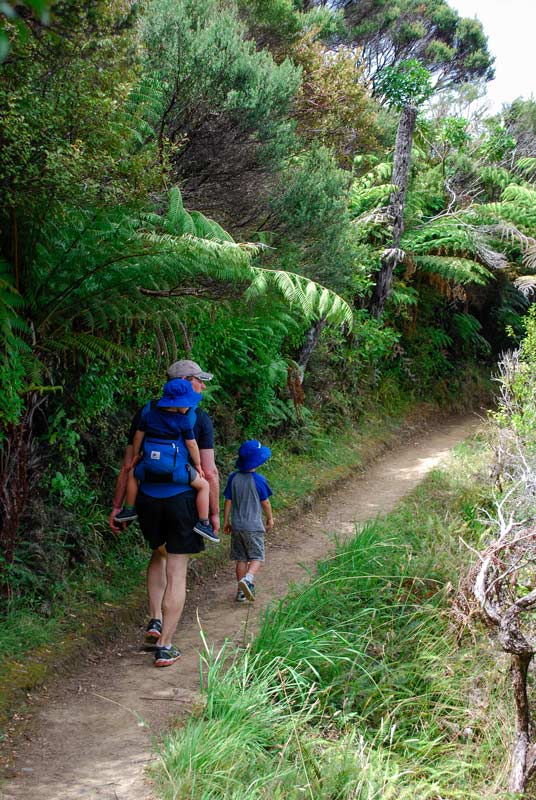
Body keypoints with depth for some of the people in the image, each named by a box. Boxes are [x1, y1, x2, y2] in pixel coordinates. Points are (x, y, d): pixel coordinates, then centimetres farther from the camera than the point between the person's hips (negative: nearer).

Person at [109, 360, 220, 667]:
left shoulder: (145, 415, 4)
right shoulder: (200, 419, -6)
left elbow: (128, 466, 5)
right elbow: (209, 472, -9)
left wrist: (117, 506, 11)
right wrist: (215, 512, 0)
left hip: (148, 499, 4)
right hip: (183, 500, -4)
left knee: (159, 554, 30)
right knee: (176, 574, 3)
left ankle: (155, 620, 21)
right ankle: (165, 647, 3)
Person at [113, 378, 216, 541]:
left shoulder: (150, 414, 7)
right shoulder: (184, 420, -6)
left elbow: (138, 436, 15)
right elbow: (191, 444, -2)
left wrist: (136, 455, 30)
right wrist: (198, 465, 11)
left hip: (150, 468, 4)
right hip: (176, 470, -4)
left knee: (132, 474, 36)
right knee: (203, 485, 11)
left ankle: (130, 509, 35)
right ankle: (203, 523, 6)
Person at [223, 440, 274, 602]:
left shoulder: (233, 478, -1)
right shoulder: (259, 480, -13)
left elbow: (228, 501, 2)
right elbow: (265, 502, -4)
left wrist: (226, 521, 12)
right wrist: (270, 518, 12)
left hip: (236, 526, 4)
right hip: (253, 525, -4)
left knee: (241, 558, 12)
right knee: (257, 557, 2)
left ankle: (241, 591, 13)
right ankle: (248, 579, -25)